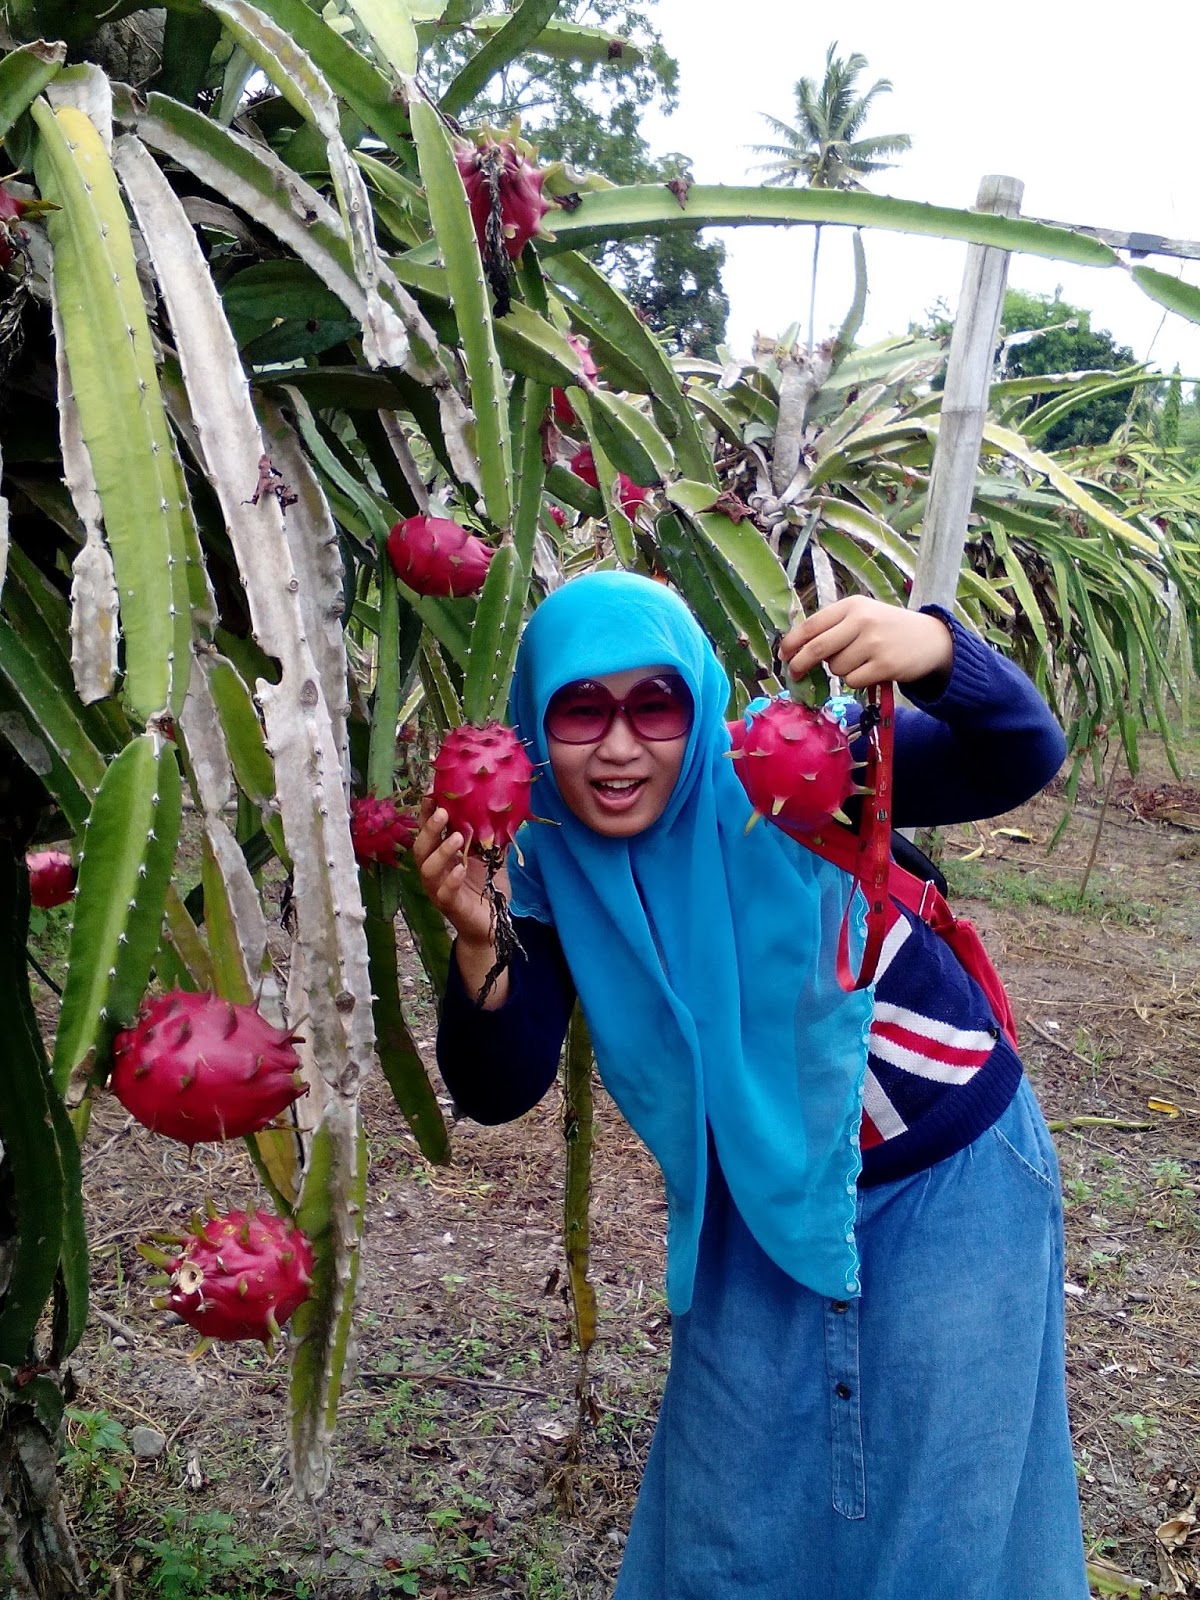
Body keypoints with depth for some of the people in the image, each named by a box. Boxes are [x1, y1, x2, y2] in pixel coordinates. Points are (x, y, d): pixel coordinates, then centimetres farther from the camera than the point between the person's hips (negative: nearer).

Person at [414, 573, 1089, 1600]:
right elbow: (500, 1090, -16)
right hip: (760, 1210, 3)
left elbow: (1021, 762, -27)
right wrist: (478, 944, -34)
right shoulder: (550, 871, -11)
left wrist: (936, 651, -47)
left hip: (952, 1184, -2)